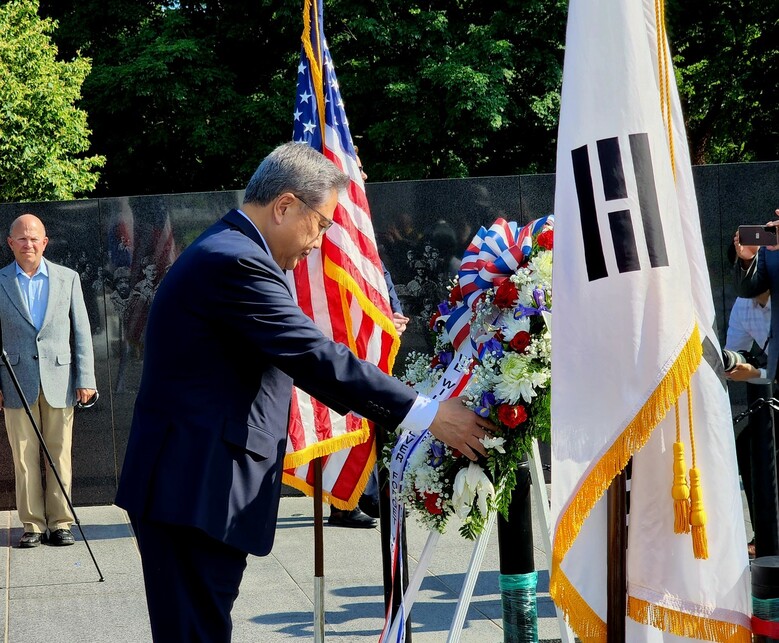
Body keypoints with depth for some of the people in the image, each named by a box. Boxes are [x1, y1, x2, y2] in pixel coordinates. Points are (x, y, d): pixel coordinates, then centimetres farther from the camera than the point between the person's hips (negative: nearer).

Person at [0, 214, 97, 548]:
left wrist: (85, 378, 0)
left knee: (60, 455, 3)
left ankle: (60, 523, 11)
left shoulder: (68, 278, 7)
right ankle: (32, 524, 10)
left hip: (59, 381, 0)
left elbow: (81, 332, 7)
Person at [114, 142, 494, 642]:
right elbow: (316, 357, -21)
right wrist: (427, 415, -17)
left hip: (186, 483, 11)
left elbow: (296, 354, 23)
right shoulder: (238, 262, -17)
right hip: (196, 490, -11)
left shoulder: (224, 253, 17)